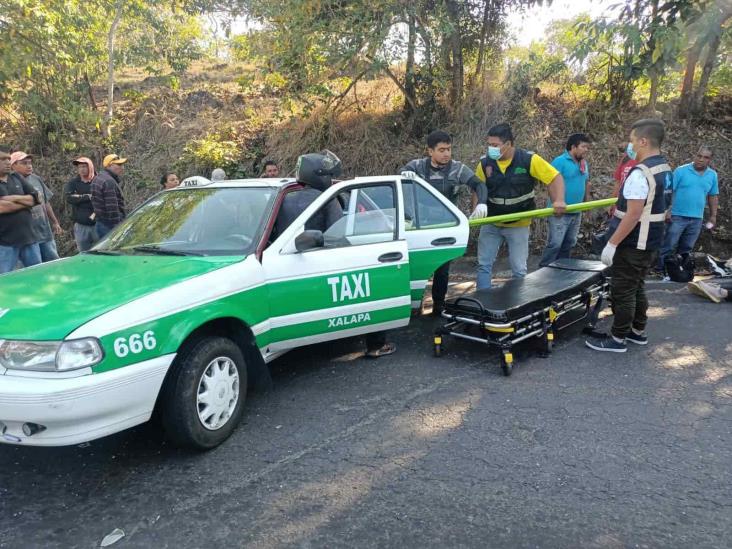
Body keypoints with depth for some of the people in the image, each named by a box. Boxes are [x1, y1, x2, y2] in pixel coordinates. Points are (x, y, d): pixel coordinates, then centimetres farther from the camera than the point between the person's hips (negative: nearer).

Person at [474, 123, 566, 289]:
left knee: (519, 270, 4)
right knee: (484, 265, 4)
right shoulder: (485, 162, -8)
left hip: (518, 225, -2)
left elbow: (555, 177, -12)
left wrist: (559, 200, -28)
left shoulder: (529, 159, -14)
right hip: (491, 224, 2)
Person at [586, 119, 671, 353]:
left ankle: (617, 339, 9)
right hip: (649, 242, 9)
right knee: (636, 287, 20)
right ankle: (638, 331, 30)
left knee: (622, 291, 0)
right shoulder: (664, 168, 8)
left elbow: (634, 215, -25)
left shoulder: (641, 173, -23)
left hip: (633, 244, -9)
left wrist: (612, 244, -22)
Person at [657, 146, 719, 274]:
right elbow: (670, 191, -9)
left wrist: (713, 216, 11)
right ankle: (660, 269, 5)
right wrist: (667, 210, -15)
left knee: (686, 248, 14)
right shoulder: (681, 170, -8)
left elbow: (713, 196, 13)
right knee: (669, 246, -2)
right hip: (677, 216, -4)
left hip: (697, 218, 5)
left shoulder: (713, 175, 7)